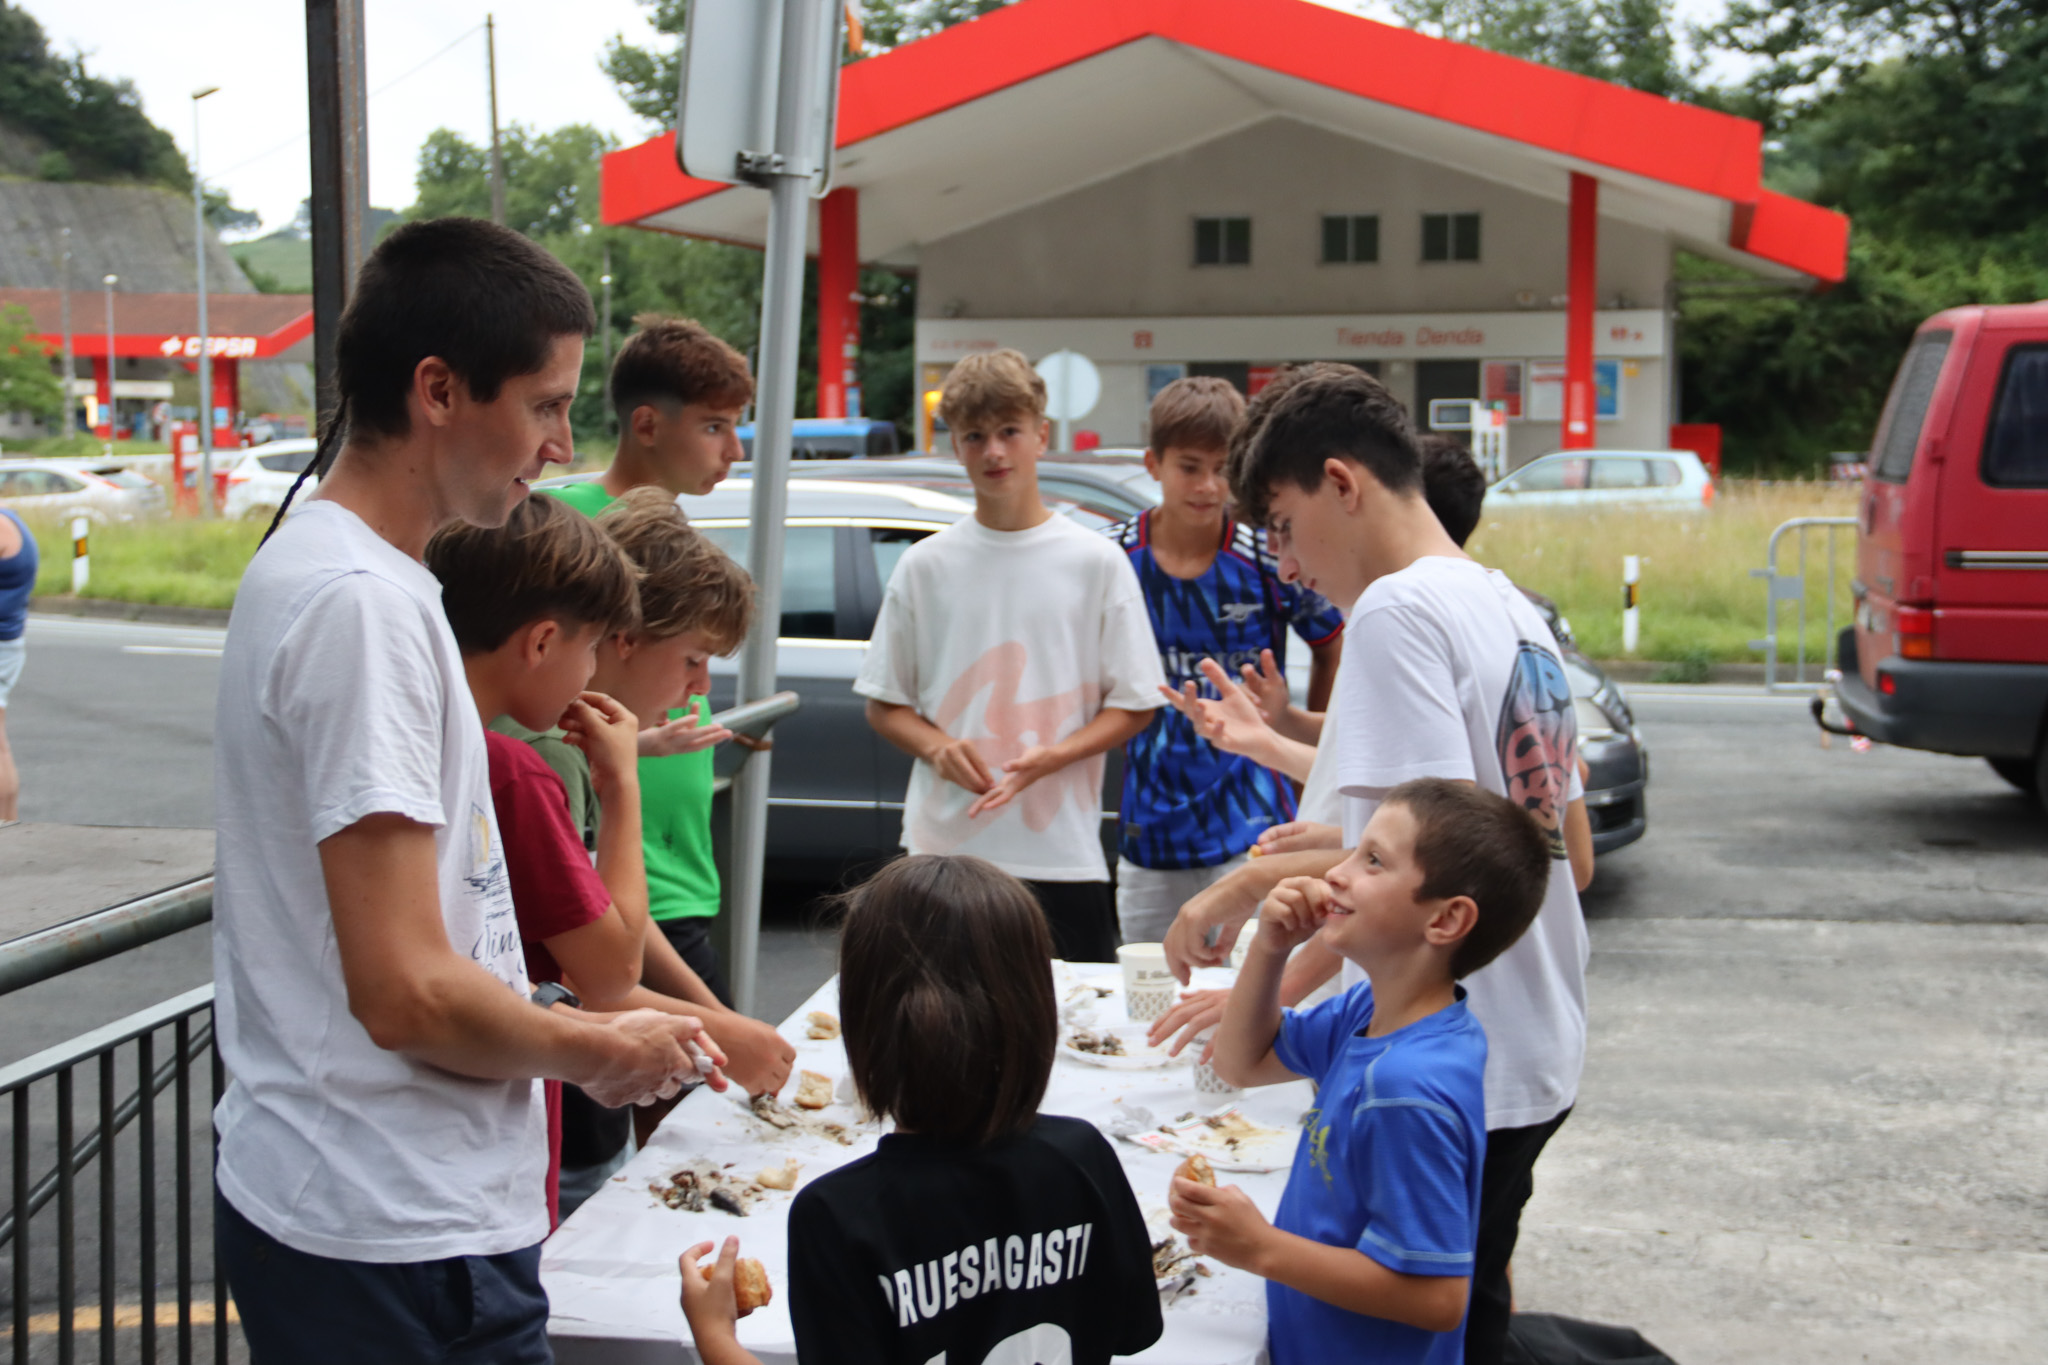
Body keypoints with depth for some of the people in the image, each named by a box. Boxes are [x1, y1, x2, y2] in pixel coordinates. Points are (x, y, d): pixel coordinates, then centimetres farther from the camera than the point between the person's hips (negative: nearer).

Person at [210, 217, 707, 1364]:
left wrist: (577, 1023, 13)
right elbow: (409, 995, -23)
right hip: (400, 1236, -10)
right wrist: (597, 1051, -6)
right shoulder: (365, 603, -20)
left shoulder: (314, 568, 12)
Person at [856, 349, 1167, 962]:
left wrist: (1050, 757, -14)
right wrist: (937, 746, -10)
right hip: (941, 849, 1)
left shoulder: (1096, 561, 3)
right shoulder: (925, 566, 8)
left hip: (1060, 851, -1)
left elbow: (1134, 704, 3)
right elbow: (883, 705, 11)